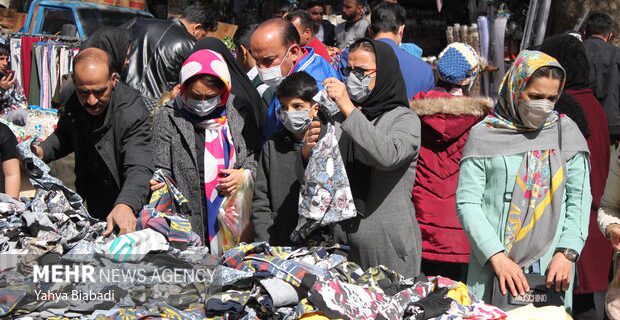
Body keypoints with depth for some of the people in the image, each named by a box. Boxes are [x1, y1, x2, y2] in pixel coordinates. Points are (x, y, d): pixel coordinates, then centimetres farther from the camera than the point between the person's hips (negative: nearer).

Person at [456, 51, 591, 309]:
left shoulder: (566, 132, 6)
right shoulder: (484, 136, -1)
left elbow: (579, 198, 4)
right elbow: (467, 202, -5)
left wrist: (567, 253, -8)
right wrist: (496, 257, -15)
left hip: (552, 267, 2)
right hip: (493, 267, -2)